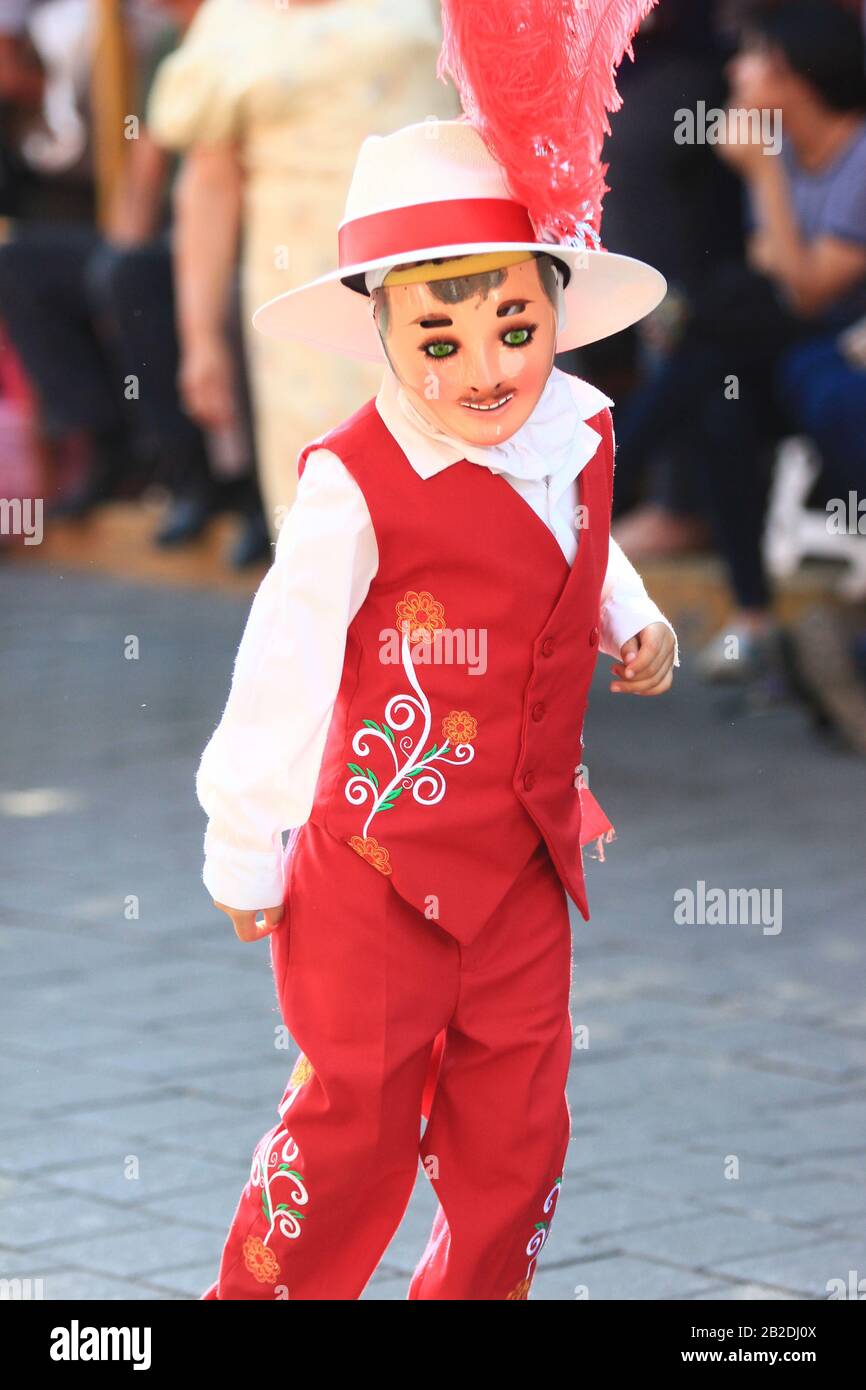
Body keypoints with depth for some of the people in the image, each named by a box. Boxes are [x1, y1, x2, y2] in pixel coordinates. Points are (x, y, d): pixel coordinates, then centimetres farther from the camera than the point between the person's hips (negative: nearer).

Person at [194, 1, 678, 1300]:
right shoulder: (355, 484, -22)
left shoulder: (581, 437, -2)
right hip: (379, 860, -6)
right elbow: (280, 669, -16)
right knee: (354, 1122, 4)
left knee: (517, 1126, 14)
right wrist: (243, 852, -11)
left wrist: (633, 620, 1)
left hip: (525, 854, 6)